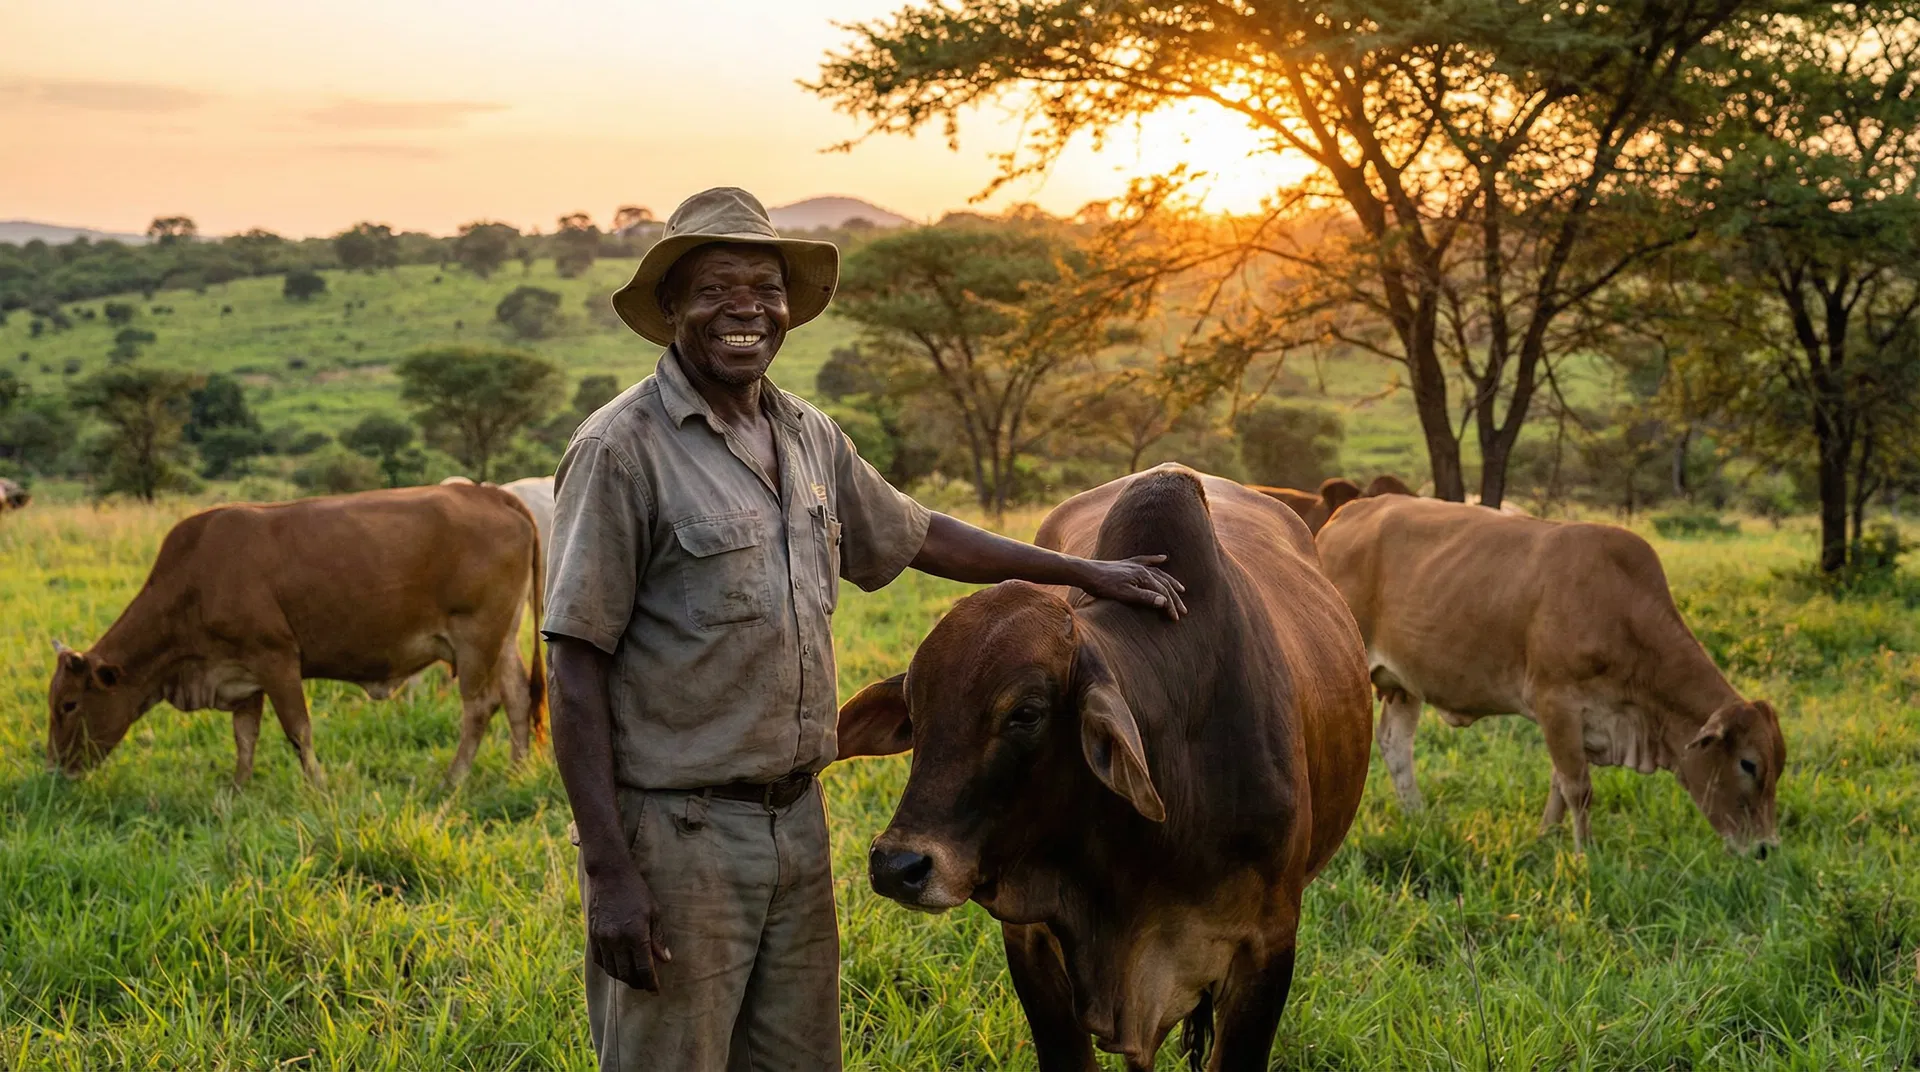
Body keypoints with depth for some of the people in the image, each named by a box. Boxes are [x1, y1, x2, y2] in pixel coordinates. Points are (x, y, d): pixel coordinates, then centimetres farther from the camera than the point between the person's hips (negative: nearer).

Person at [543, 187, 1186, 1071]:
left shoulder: (810, 438, 9)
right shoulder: (623, 448, -12)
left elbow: (915, 534, 27)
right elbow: (577, 669, -14)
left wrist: (1084, 573, 26)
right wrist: (608, 873, -18)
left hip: (797, 822, 7)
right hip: (674, 831, -7)